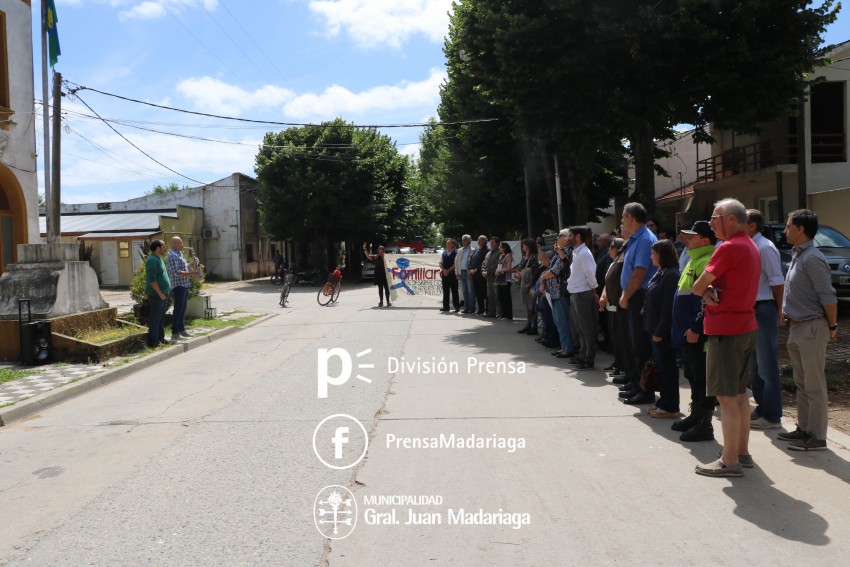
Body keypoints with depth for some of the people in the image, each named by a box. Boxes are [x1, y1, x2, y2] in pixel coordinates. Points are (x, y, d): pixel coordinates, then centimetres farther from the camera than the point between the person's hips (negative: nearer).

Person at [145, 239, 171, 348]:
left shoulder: (158, 259, 17)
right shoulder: (152, 260, -16)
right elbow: (152, 279, -22)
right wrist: (160, 293, -21)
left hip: (163, 293, 10)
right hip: (157, 295, -10)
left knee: (161, 317, 16)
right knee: (155, 318, -5)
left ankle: (160, 338, 24)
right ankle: (153, 342, -1)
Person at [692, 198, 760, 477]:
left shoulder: (728, 248, -17)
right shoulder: (750, 246, 15)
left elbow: (697, 287, -14)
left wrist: (706, 291, 7)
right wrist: (710, 292, -6)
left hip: (725, 330, -10)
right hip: (746, 326, 10)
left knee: (727, 397, -5)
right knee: (739, 393, 16)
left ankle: (729, 462, 0)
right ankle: (742, 451, 25)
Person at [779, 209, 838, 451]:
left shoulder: (812, 258, -18)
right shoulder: (798, 255, 12)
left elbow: (828, 297, -18)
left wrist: (832, 327, -11)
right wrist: (786, 313, 14)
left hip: (811, 328, -10)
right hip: (797, 327, 10)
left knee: (814, 385, -2)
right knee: (802, 383, 16)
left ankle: (817, 436, 6)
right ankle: (804, 428, 26)